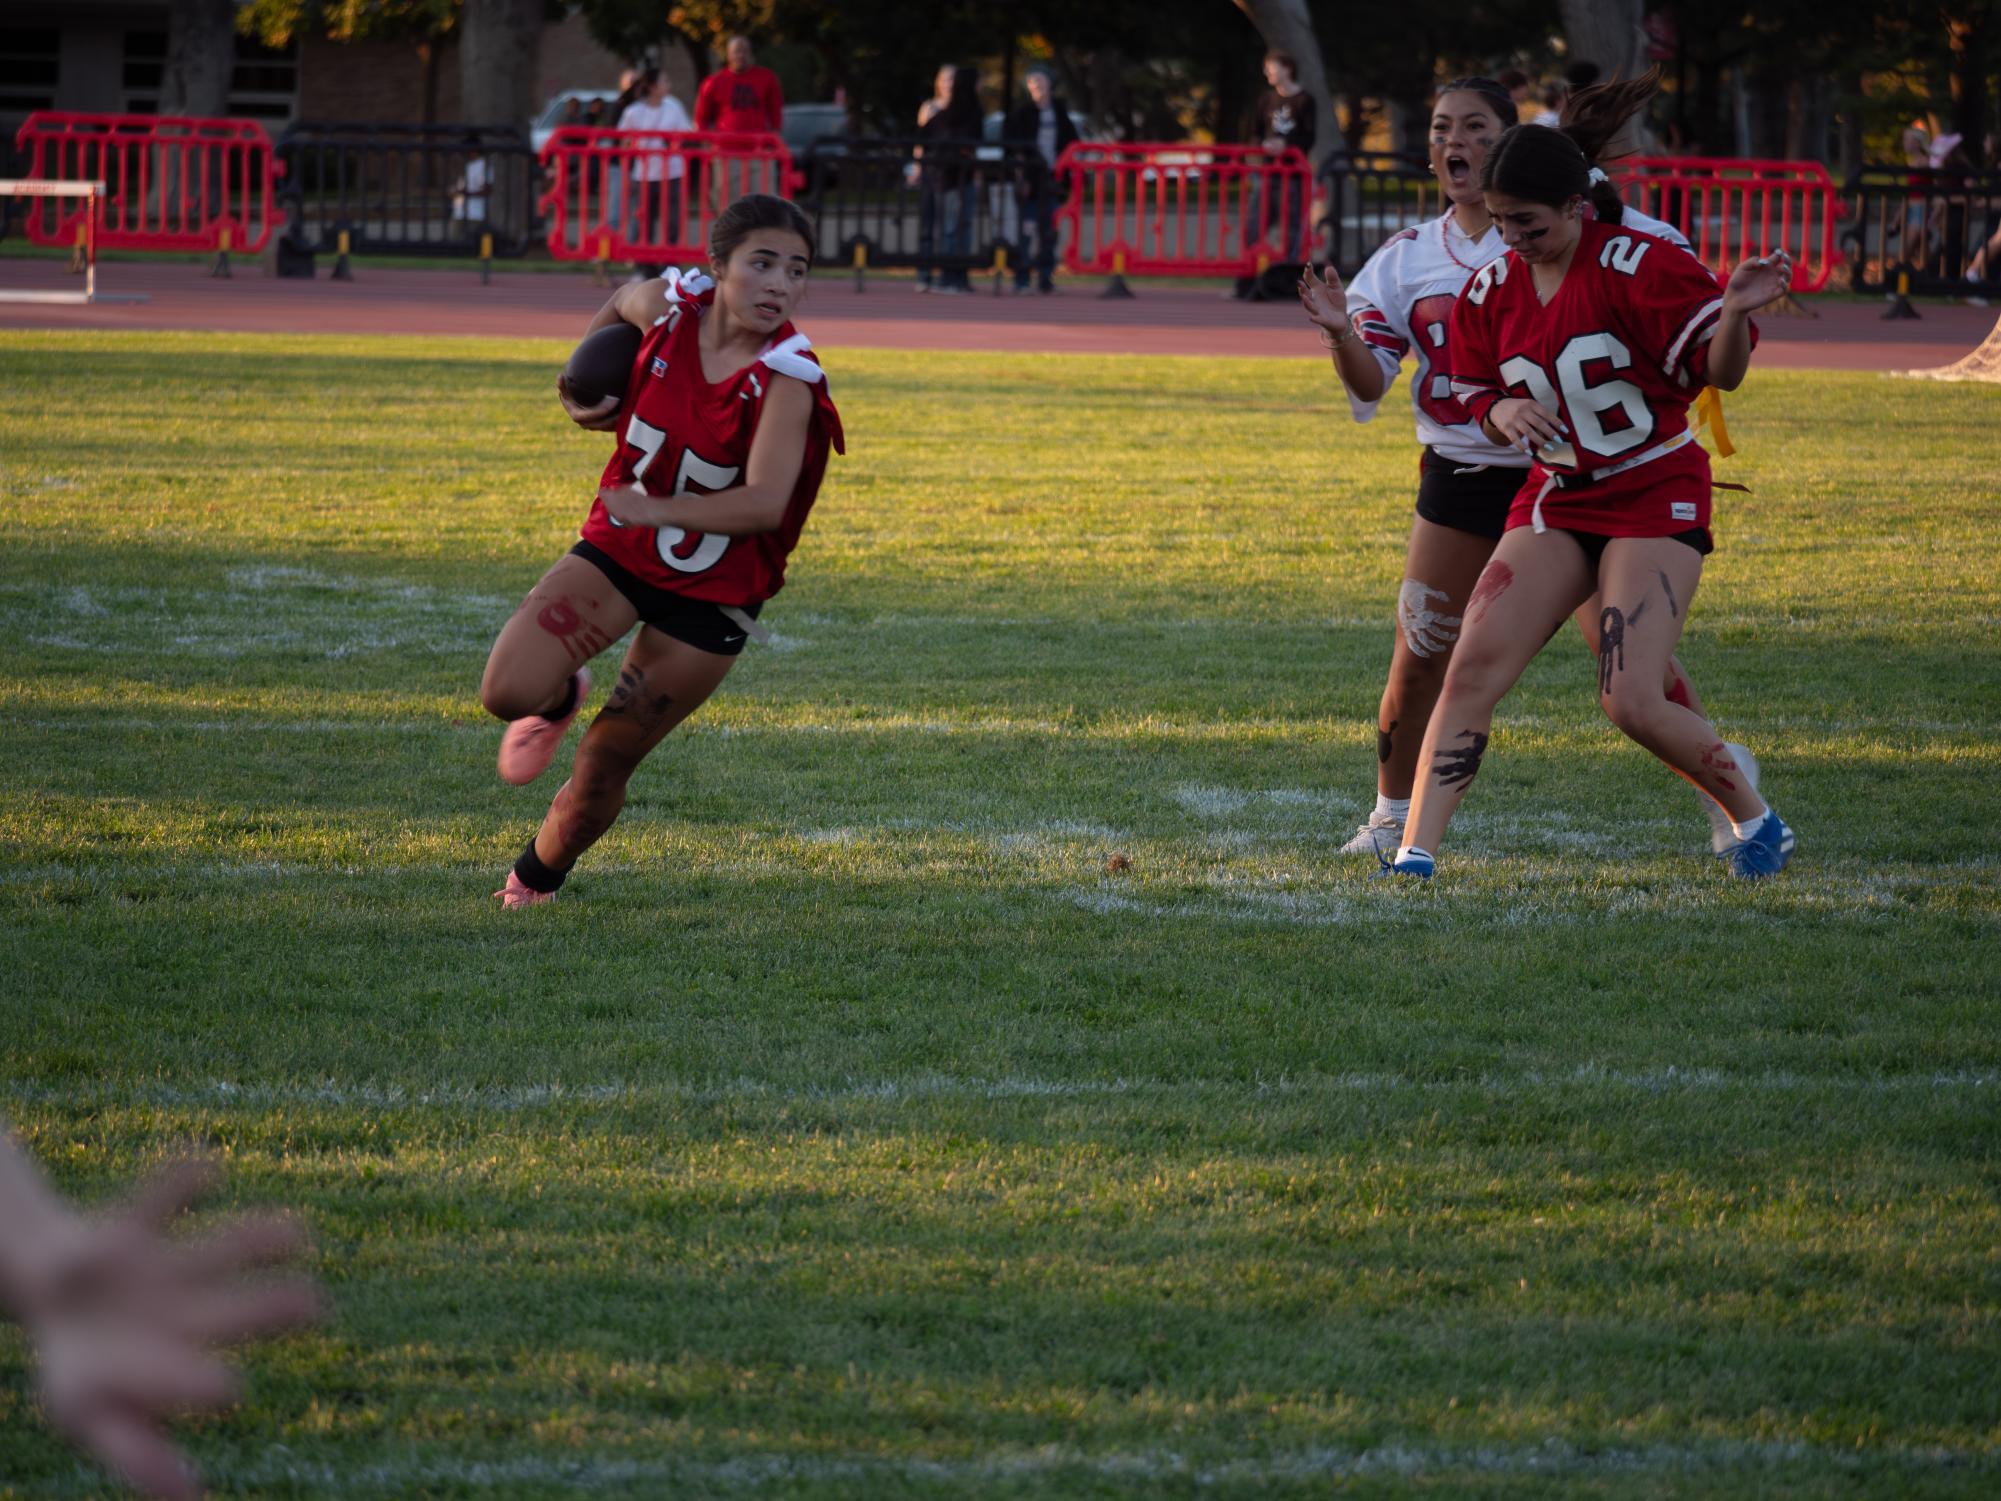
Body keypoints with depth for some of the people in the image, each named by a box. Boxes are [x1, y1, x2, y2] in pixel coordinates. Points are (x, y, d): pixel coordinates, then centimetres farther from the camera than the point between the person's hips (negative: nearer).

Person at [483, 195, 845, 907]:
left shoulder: (787, 379, -24)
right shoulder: (668, 307, -12)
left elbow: (763, 503, -35)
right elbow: (620, 302, 15)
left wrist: (654, 509, -30)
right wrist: (586, 390, 7)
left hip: (712, 594, -3)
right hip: (618, 551, 3)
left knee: (602, 769, 5)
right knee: (506, 691, -17)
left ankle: (536, 879, 34)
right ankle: (559, 700, 21)